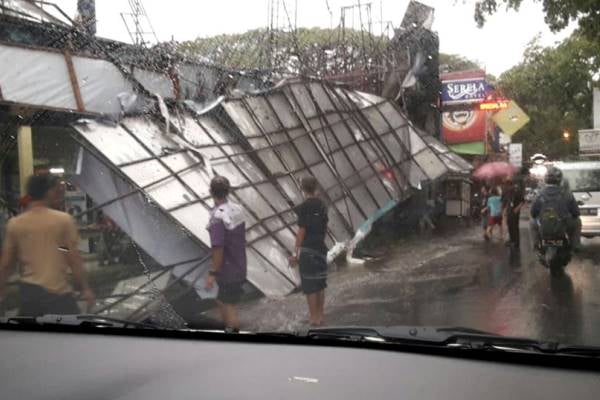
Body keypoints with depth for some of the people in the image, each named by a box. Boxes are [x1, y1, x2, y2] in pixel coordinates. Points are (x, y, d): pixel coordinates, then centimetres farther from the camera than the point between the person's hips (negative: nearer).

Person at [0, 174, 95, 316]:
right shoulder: (63, 220, -6)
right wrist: (85, 288, 1)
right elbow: (74, 259, -7)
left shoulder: (14, 223, 4)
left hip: (28, 290, 4)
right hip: (57, 291, -4)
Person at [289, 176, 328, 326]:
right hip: (321, 249, 7)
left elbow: (301, 231, -14)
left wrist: (296, 253, -9)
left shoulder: (303, 207, -13)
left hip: (307, 250, -7)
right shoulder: (322, 205, 6)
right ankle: (320, 315, 24)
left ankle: (314, 317, 8)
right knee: (320, 284, 15)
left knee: (309, 286, 2)